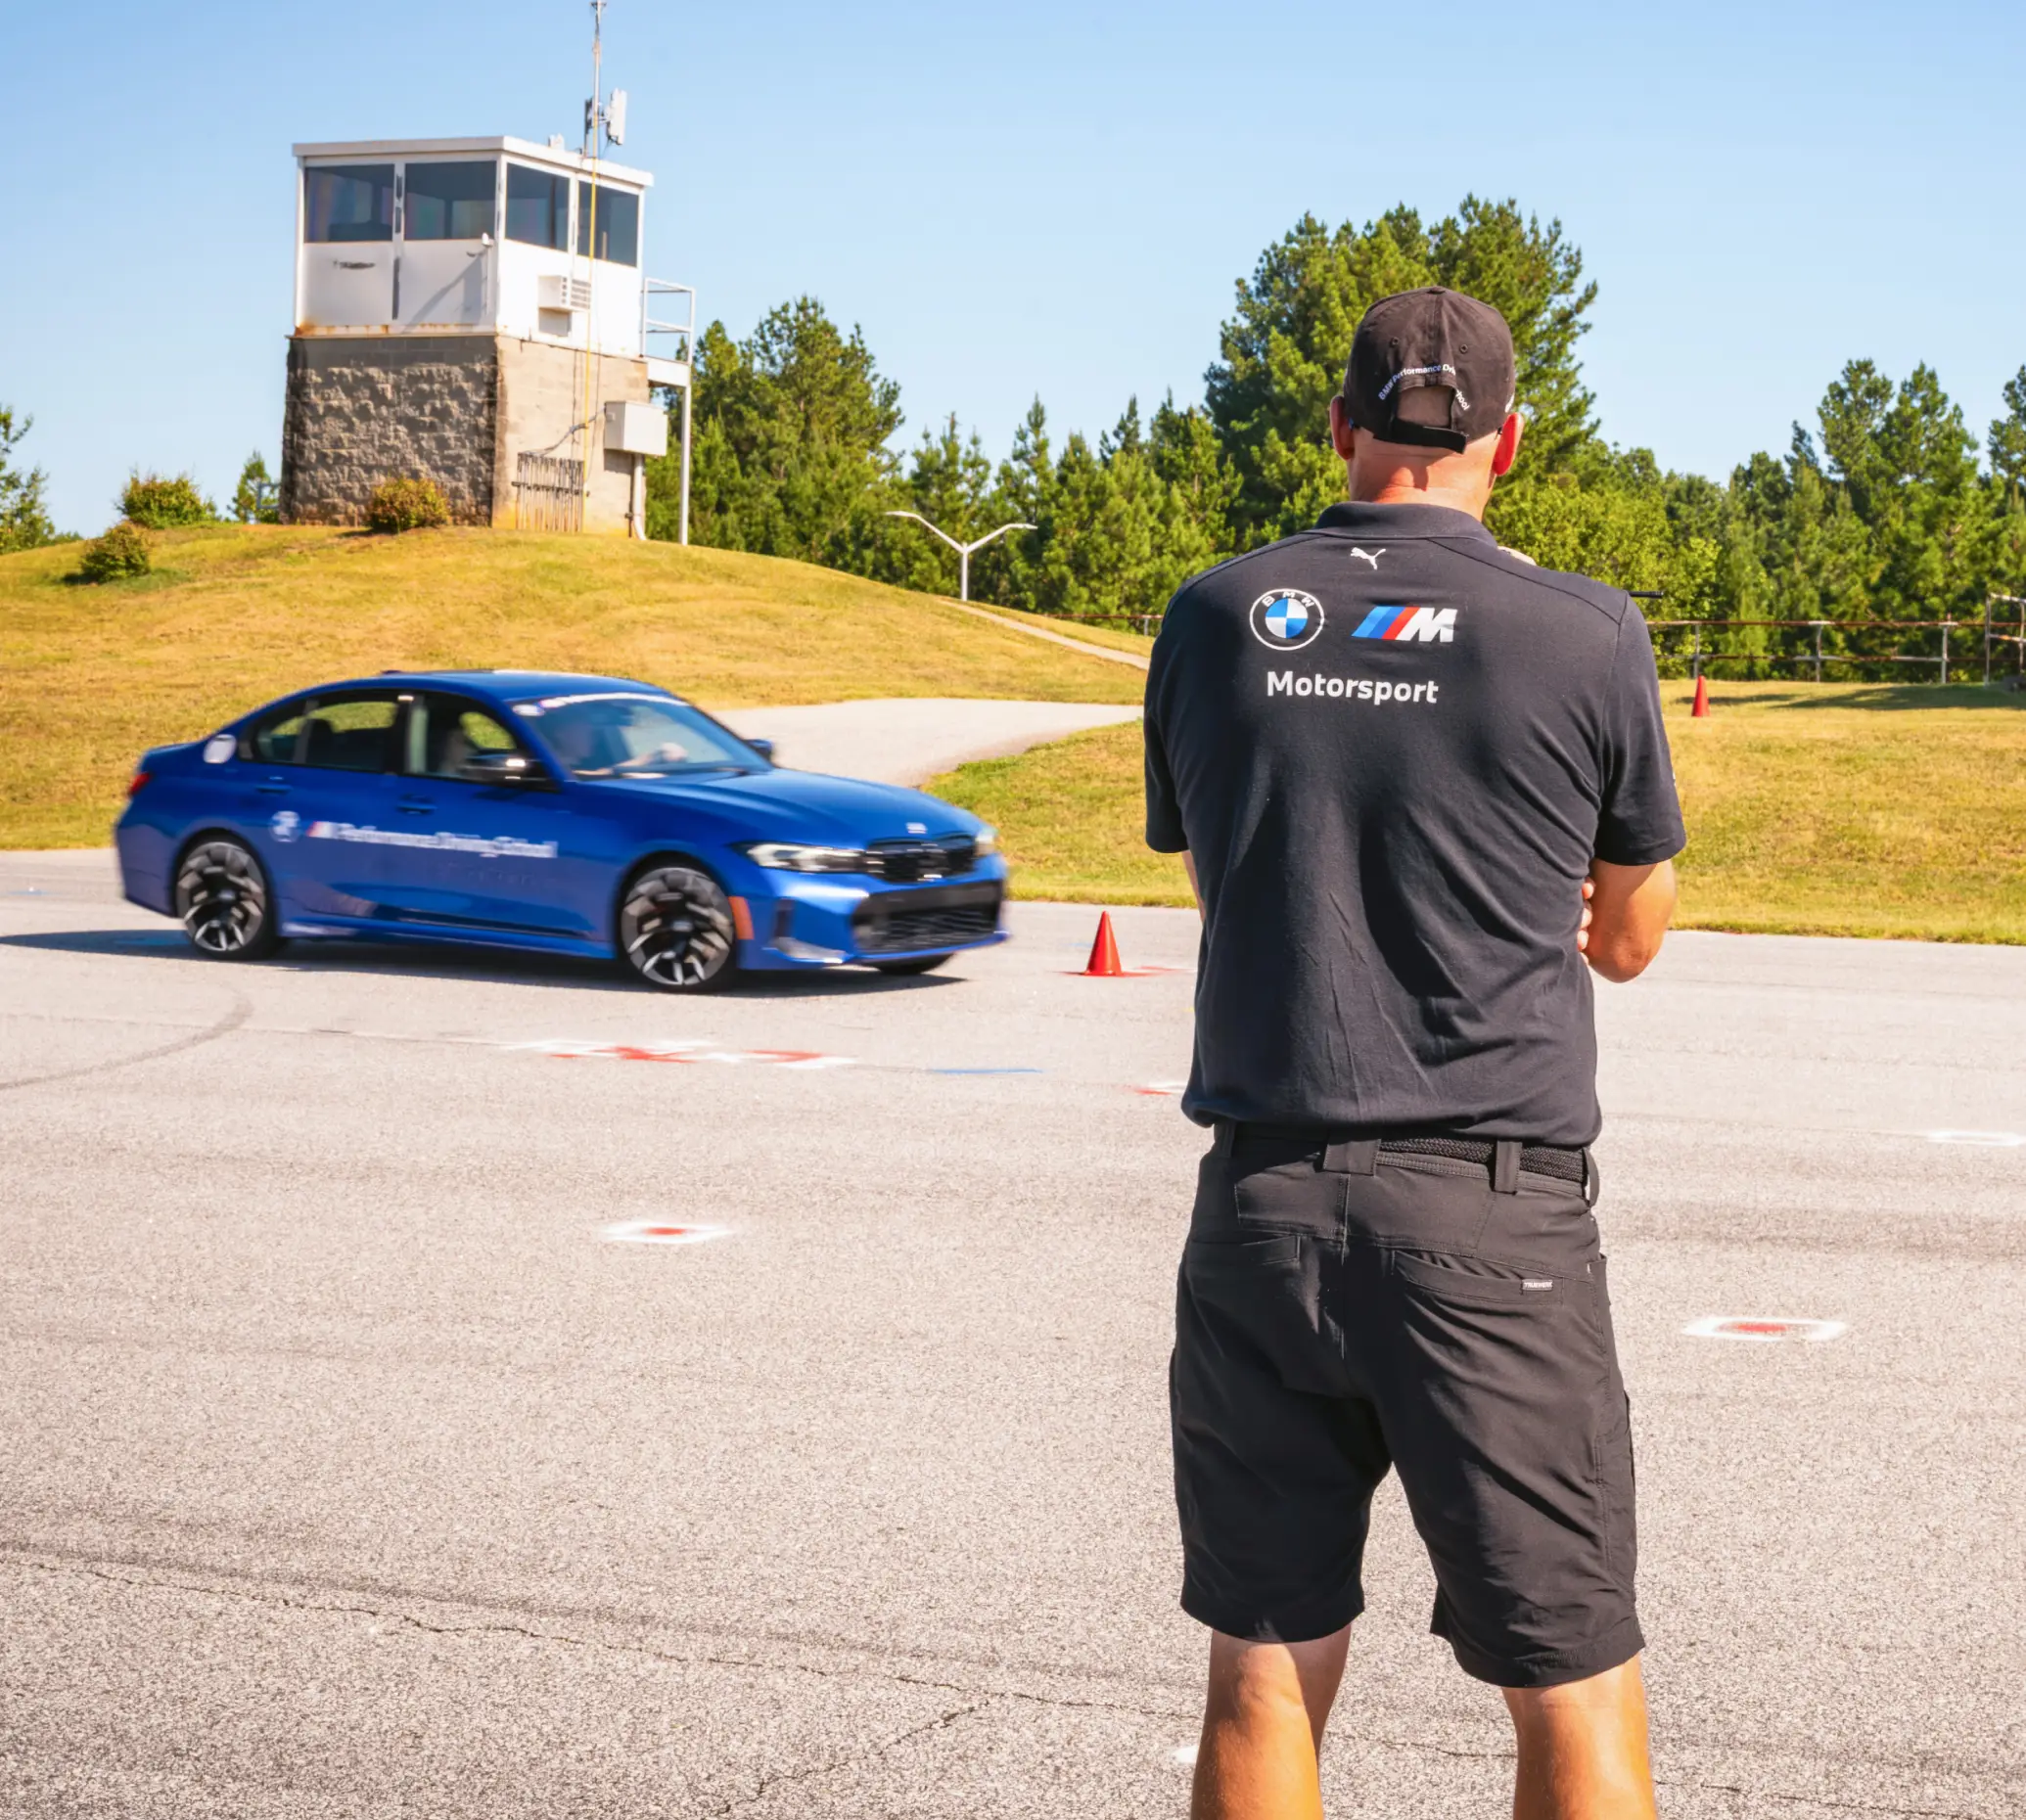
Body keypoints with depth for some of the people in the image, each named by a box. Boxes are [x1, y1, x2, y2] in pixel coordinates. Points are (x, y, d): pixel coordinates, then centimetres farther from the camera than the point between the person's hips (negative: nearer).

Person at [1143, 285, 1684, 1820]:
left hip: (1261, 1198, 3)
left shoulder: (1217, 619, 5)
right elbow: (1632, 938, 10)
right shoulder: (1587, 637, -3)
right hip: (1494, 1213, -3)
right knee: (1574, 1692, 5)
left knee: (1264, 1675, 11)